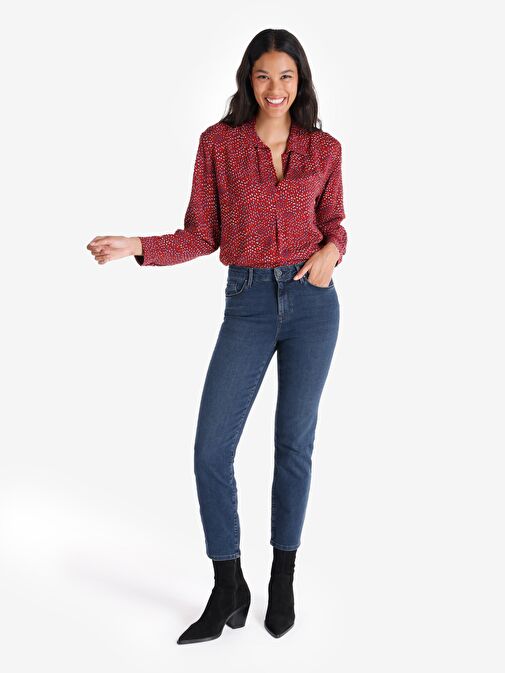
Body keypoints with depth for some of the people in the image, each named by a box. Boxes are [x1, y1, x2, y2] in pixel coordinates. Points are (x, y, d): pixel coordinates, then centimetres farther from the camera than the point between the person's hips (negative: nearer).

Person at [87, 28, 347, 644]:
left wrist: (331, 251, -9)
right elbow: (202, 235, 1)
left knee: (294, 442, 7)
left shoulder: (324, 149, 4)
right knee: (211, 447, -6)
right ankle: (228, 590, 11)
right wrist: (136, 247, -13)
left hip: (311, 300, 0)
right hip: (248, 304, 0)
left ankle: (283, 580, 25)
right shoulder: (218, 142, 1)